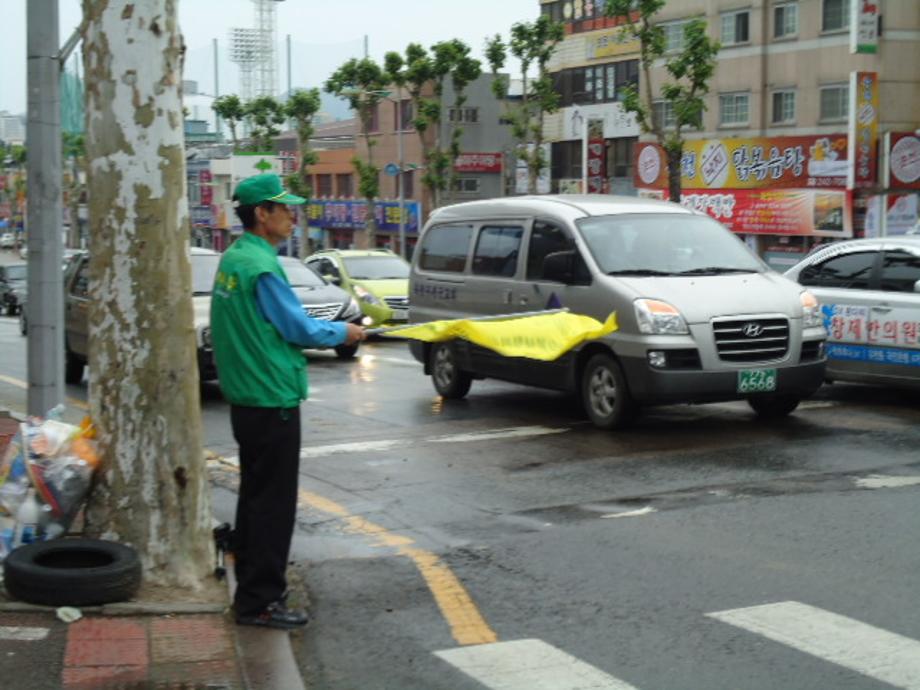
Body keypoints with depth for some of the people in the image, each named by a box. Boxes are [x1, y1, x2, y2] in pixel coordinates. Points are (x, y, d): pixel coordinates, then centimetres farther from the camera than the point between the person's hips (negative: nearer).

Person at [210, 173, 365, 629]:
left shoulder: (231, 259, 11)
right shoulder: (260, 266, -18)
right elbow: (298, 327, -15)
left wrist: (325, 333, 11)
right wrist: (342, 334, 1)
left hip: (245, 398, 10)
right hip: (272, 399, -10)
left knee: (255, 493, 18)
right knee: (273, 501, -4)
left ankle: (252, 585, 28)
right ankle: (258, 601, 0)